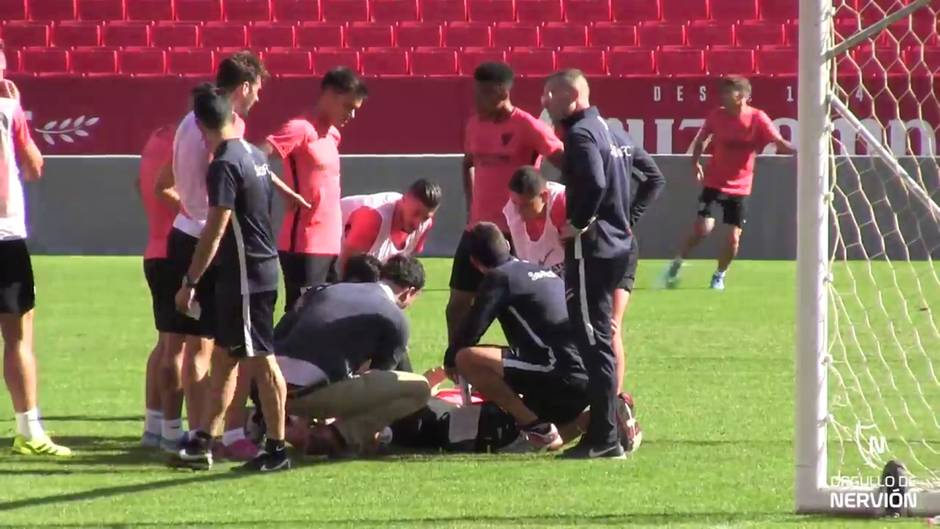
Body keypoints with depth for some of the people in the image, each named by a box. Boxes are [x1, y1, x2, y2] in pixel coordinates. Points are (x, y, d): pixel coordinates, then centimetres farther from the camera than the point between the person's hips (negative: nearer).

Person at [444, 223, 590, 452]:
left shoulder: (500, 277, -1)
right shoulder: (545, 272, 24)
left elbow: (472, 328, -4)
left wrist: (450, 360, 16)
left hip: (562, 372, -9)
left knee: (467, 358, -11)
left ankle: (535, 427, -8)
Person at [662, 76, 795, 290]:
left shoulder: (758, 119, -10)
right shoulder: (717, 115, -4)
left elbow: (779, 143, -17)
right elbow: (701, 139, 11)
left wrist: (798, 151, -36)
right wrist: (696, 162, -5)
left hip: (739, 186, 0)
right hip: (713, 182, 0)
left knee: (734, 236, -2)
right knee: (703, 228, -13)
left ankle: (719, 275, 23)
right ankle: (677, 263, 10)